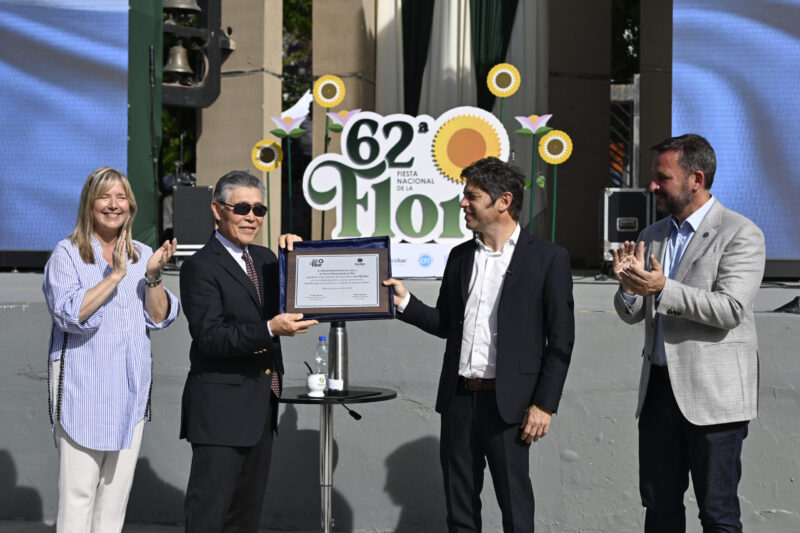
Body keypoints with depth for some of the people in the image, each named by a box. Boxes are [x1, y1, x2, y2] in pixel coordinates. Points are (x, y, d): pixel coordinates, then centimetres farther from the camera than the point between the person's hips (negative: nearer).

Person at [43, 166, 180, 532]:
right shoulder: (67, 255, -3)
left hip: (130, 387, 5)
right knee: (78, 493, -6)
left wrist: (152, 276, -10)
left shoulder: (143, 255, 11)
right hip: (83, 388, -5)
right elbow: (70, 314, -16)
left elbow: (160, 318, 6)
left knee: (117, 489, 9)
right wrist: (115, 276, -19)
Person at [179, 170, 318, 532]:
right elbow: (209, 337, -18)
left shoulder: (264, 259, 14)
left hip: (261, 407, 8)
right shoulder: (200, 267, -9)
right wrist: (269, 330, -29)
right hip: (221, 408, -8)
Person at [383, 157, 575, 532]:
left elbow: (560, 339, -6)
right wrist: (405, 302, 0)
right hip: (459, 398, 5)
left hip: (506, 403, -5)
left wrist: (544, 404, -10)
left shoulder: (547, 258, -5)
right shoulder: (460, 256, 12)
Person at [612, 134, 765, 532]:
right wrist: (630, 288, -9)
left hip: (713, 394, -6)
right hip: (658, 388, 6)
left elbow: (731, 309, -19)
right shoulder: (652, 237, 13)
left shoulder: (740, 235, -7)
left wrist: (663, 288, -24)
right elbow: (632, 314, 13)